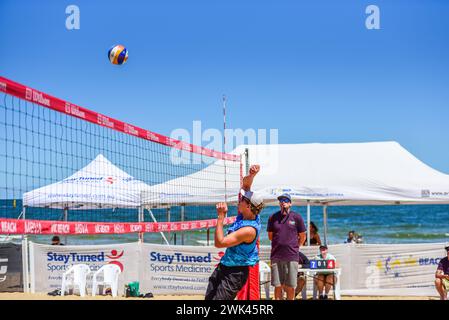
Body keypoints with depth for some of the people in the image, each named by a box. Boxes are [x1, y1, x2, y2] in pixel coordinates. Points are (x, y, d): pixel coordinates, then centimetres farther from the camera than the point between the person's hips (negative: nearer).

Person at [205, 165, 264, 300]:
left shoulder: (249, 229, -29)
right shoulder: (246, 214, -4)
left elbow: (219, 242, -30)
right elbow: (245, 184, 5)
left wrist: (221, 216, -28)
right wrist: (251, 175, -17)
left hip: (235, 272, -10)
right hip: (224, 266, 10)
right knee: (209, 297, 17)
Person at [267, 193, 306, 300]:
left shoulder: (296, 217, 1)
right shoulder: (273, 217, 5)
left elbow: (302, 237, 10)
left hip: (292, 256, -1)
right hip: (276, 256, 1)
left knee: (291, 287, 1)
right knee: (278, 286, 1)